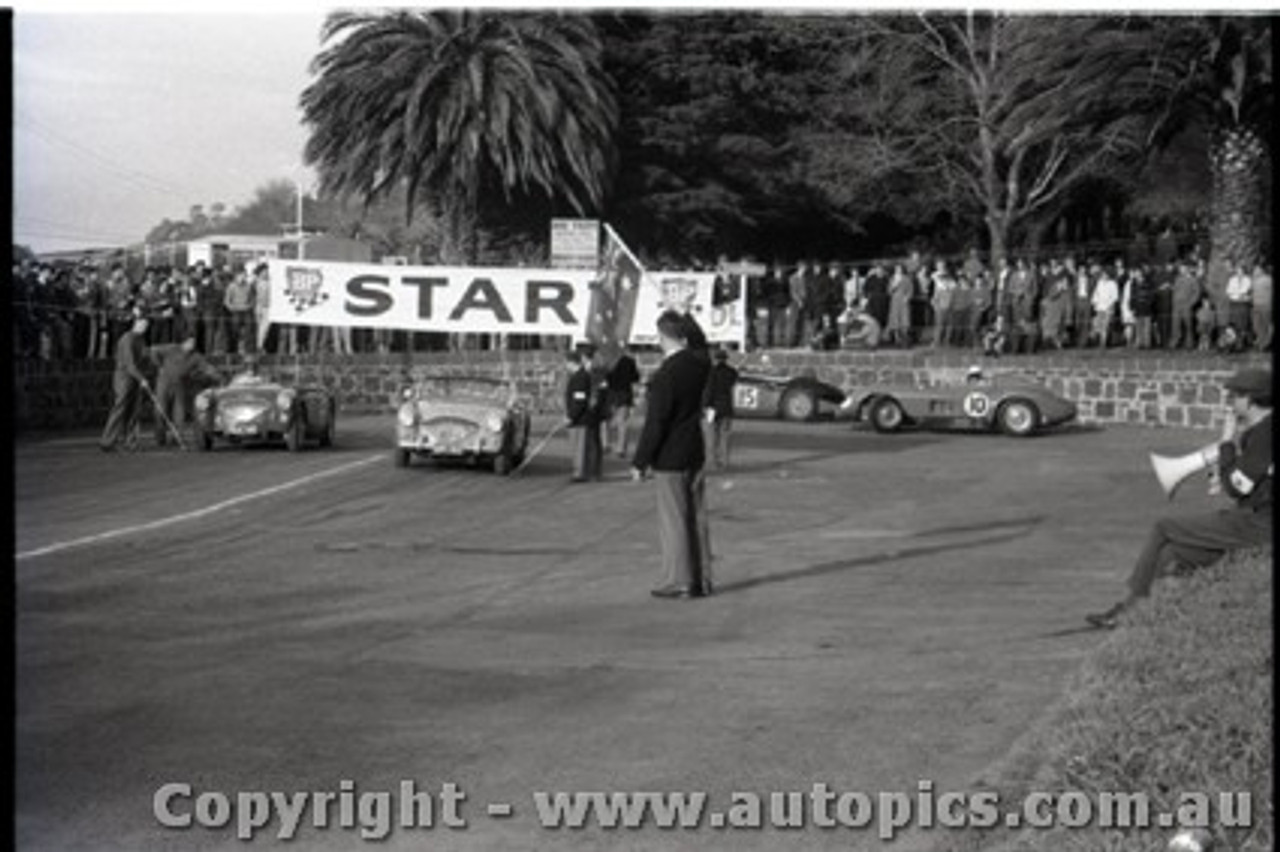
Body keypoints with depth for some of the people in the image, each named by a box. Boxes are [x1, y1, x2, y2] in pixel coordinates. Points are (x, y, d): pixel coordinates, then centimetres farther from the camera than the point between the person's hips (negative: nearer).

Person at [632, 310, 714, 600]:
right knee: (696, 519, 11)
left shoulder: (665, 375, -21)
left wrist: (640, 461, -13)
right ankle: (701, 580, 17)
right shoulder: (699, 364, 0)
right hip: (695, 453, 7)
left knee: (673, 521, 0)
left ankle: (679, 582, 5)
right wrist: (687, 317, 19)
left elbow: (655, 423, -20)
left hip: (669, 459, -7)